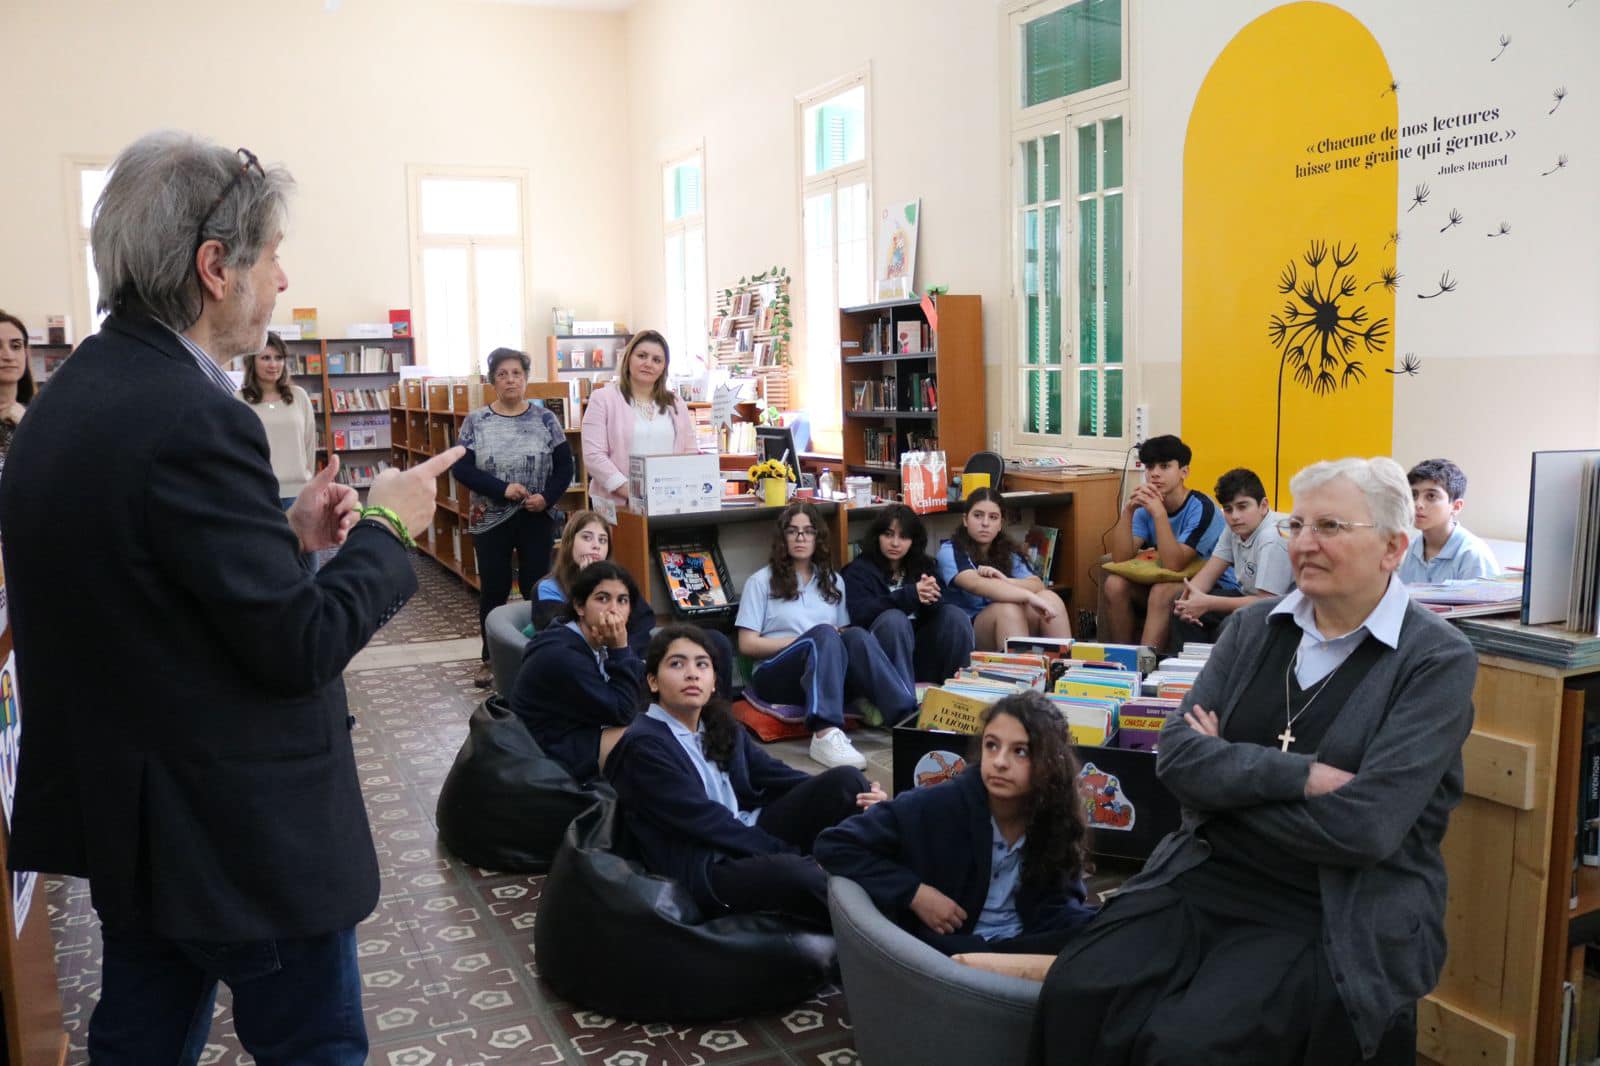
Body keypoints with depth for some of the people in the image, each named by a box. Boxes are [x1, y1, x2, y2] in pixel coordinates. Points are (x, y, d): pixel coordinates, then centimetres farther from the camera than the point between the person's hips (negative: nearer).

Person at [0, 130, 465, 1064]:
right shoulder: (195, 419, -25)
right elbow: (301, 646, -22)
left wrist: (286, 535, 4)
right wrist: (388, 528, -9)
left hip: (125, 808, 9)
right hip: (246, 831, -9)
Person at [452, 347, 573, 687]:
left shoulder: (545, 419, 1)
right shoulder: (476, 422, 0)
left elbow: (564, 466, 1)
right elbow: (460, 467, -6)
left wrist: (547, 497, -16)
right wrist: (502, 488, -17)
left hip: (537, 520, 0)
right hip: (491, 520, 0)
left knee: (537, 587, 4)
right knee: (493, 590, 8)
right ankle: (490, 659, 21)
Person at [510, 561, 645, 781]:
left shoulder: (599, 644, 1)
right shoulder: (561, 655, -25)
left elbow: (638, 698, -2)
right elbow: (622, 712, -22)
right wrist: (619, 650, -25)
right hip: (549, 754, -9)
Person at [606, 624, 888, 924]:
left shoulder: (720, 725, 16)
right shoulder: (643, 745, -9)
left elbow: (775, 776, 5)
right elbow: (704, 819, -16)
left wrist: (857, 793, -11)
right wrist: (791, 855, -21)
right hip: (702, 868, -8)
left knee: (845, 779, -9)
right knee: (790, 871, -38)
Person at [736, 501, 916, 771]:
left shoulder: (832, 581, 21)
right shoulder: (762, 581, 8)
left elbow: (844, 634, 16)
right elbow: (747, 644, 0)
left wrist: (826, 642, -9)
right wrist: (811, 639, -8)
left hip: (828, 675, 4)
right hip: (775, 676, -3)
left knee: (857, 637, -28)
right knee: (823, 634, -34)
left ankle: (910, 716, -47)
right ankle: (825, 734, -56)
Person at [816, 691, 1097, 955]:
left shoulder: (1058, 816, -5)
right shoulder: (938, 806, -17)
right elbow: (834, 846, -13)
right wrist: (915, 893, -18)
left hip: (1026, 942, 5)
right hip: (946, 946, -4)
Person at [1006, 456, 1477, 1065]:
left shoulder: (1438, 660, -7)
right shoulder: (1253, 628, 8)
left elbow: (1365, 827, -18)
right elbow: (1177, 757, -2)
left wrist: (1228, 775, -7)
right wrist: (1300, 775, -16)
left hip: (1334, 914, -4)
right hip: (1209, 873, 4)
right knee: (1075, 995, -20)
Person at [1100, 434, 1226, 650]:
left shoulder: (1200, 507, -19)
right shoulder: (1146, 506, -1)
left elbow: (1173, 565, -28)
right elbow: (1120, 559, -12)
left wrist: (1159, 513, -35)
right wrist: (1128, 510, -23)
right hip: (1166, 581, 6)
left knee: (1163, 591, -33)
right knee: (1114, 585, -16)